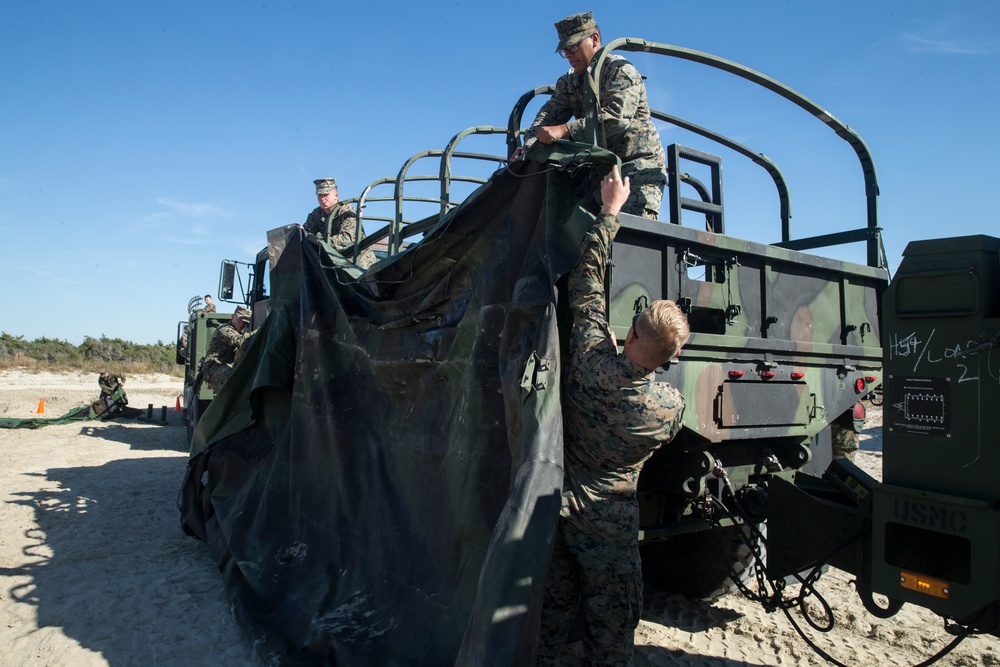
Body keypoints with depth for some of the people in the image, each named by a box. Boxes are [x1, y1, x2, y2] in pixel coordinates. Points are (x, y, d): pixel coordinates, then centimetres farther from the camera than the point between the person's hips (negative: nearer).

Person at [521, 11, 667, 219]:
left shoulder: (621, 71, -10)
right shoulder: (569, 82, 12)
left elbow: (618, 117, -28)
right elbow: (548, 114, -2)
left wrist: (564, 130, -37)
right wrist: (529, 147, -24)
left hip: (639, 165, -6)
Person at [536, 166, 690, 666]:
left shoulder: (592, 362, -20)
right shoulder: (672, 408, -18)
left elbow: (586, 283, -10)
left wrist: (610, 209, -2)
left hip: (557, 508, 2)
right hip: (610, 526, -2)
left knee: (550, 615, 19)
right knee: (610, 627, 15)